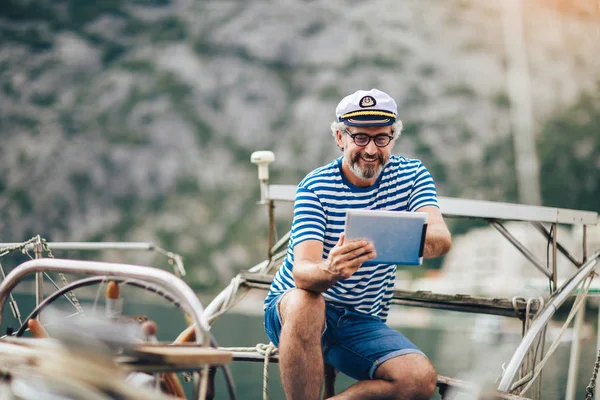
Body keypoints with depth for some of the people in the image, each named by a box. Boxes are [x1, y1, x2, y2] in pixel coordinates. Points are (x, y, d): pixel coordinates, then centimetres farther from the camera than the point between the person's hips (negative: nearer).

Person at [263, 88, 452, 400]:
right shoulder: (315, 187, -11)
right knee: (305, 299, -37)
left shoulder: (411, 175, -3)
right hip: (293, 309, -2)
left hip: (362, 323, 3)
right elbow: (302, 269, -26)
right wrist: (329, 271, -51)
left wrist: (399, 239, -46)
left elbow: (442, 239, -22)